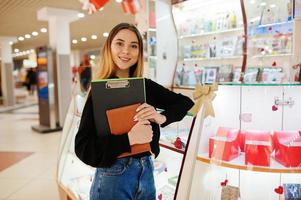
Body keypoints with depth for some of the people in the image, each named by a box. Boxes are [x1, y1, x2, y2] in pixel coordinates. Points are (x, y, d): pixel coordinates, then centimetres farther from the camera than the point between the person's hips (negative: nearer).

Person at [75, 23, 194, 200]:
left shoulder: (146, 86, 0)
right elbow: (82, 147, -17)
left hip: (146, 171, 5)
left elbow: (186, 102, 5)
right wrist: (128, 138, -29)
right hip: (113, 176, -4)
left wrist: (162, 117, -14)